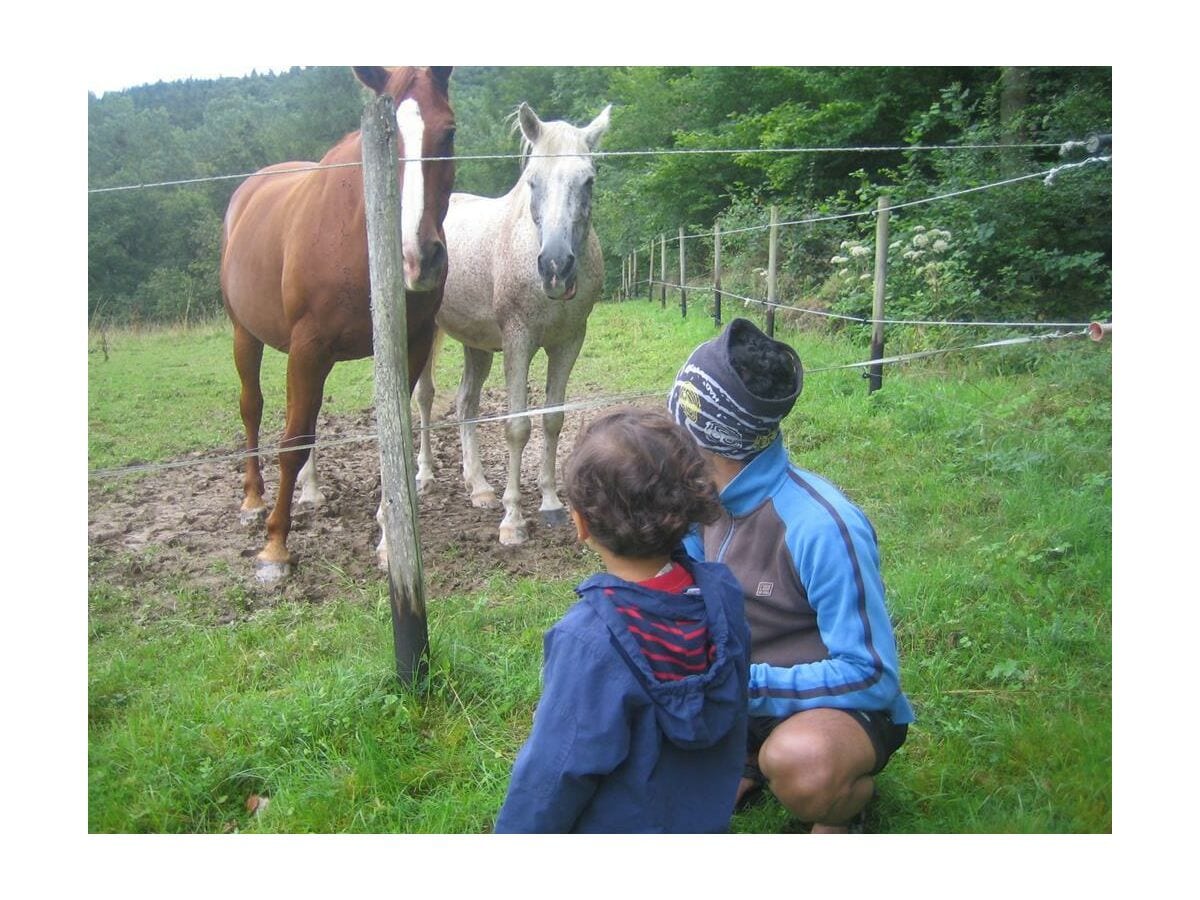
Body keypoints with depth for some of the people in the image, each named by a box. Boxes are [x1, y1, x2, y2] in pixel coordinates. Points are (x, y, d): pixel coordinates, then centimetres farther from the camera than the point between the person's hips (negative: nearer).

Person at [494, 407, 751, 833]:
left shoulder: (589, 642, -32)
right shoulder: (722, 592, -15)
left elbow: (555, 774, -20)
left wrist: (514, 831, -3)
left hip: (618, 826, -8)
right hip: (710, 818, 8)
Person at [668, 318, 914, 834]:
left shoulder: (821, 527, -29)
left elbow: (872, 676, -26)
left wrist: (743, 683, -32)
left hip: (845, 706, -6)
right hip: (745, 698, 6)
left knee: (800, 763, -39)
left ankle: (844, 809, -4)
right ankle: (751, 763, 20)